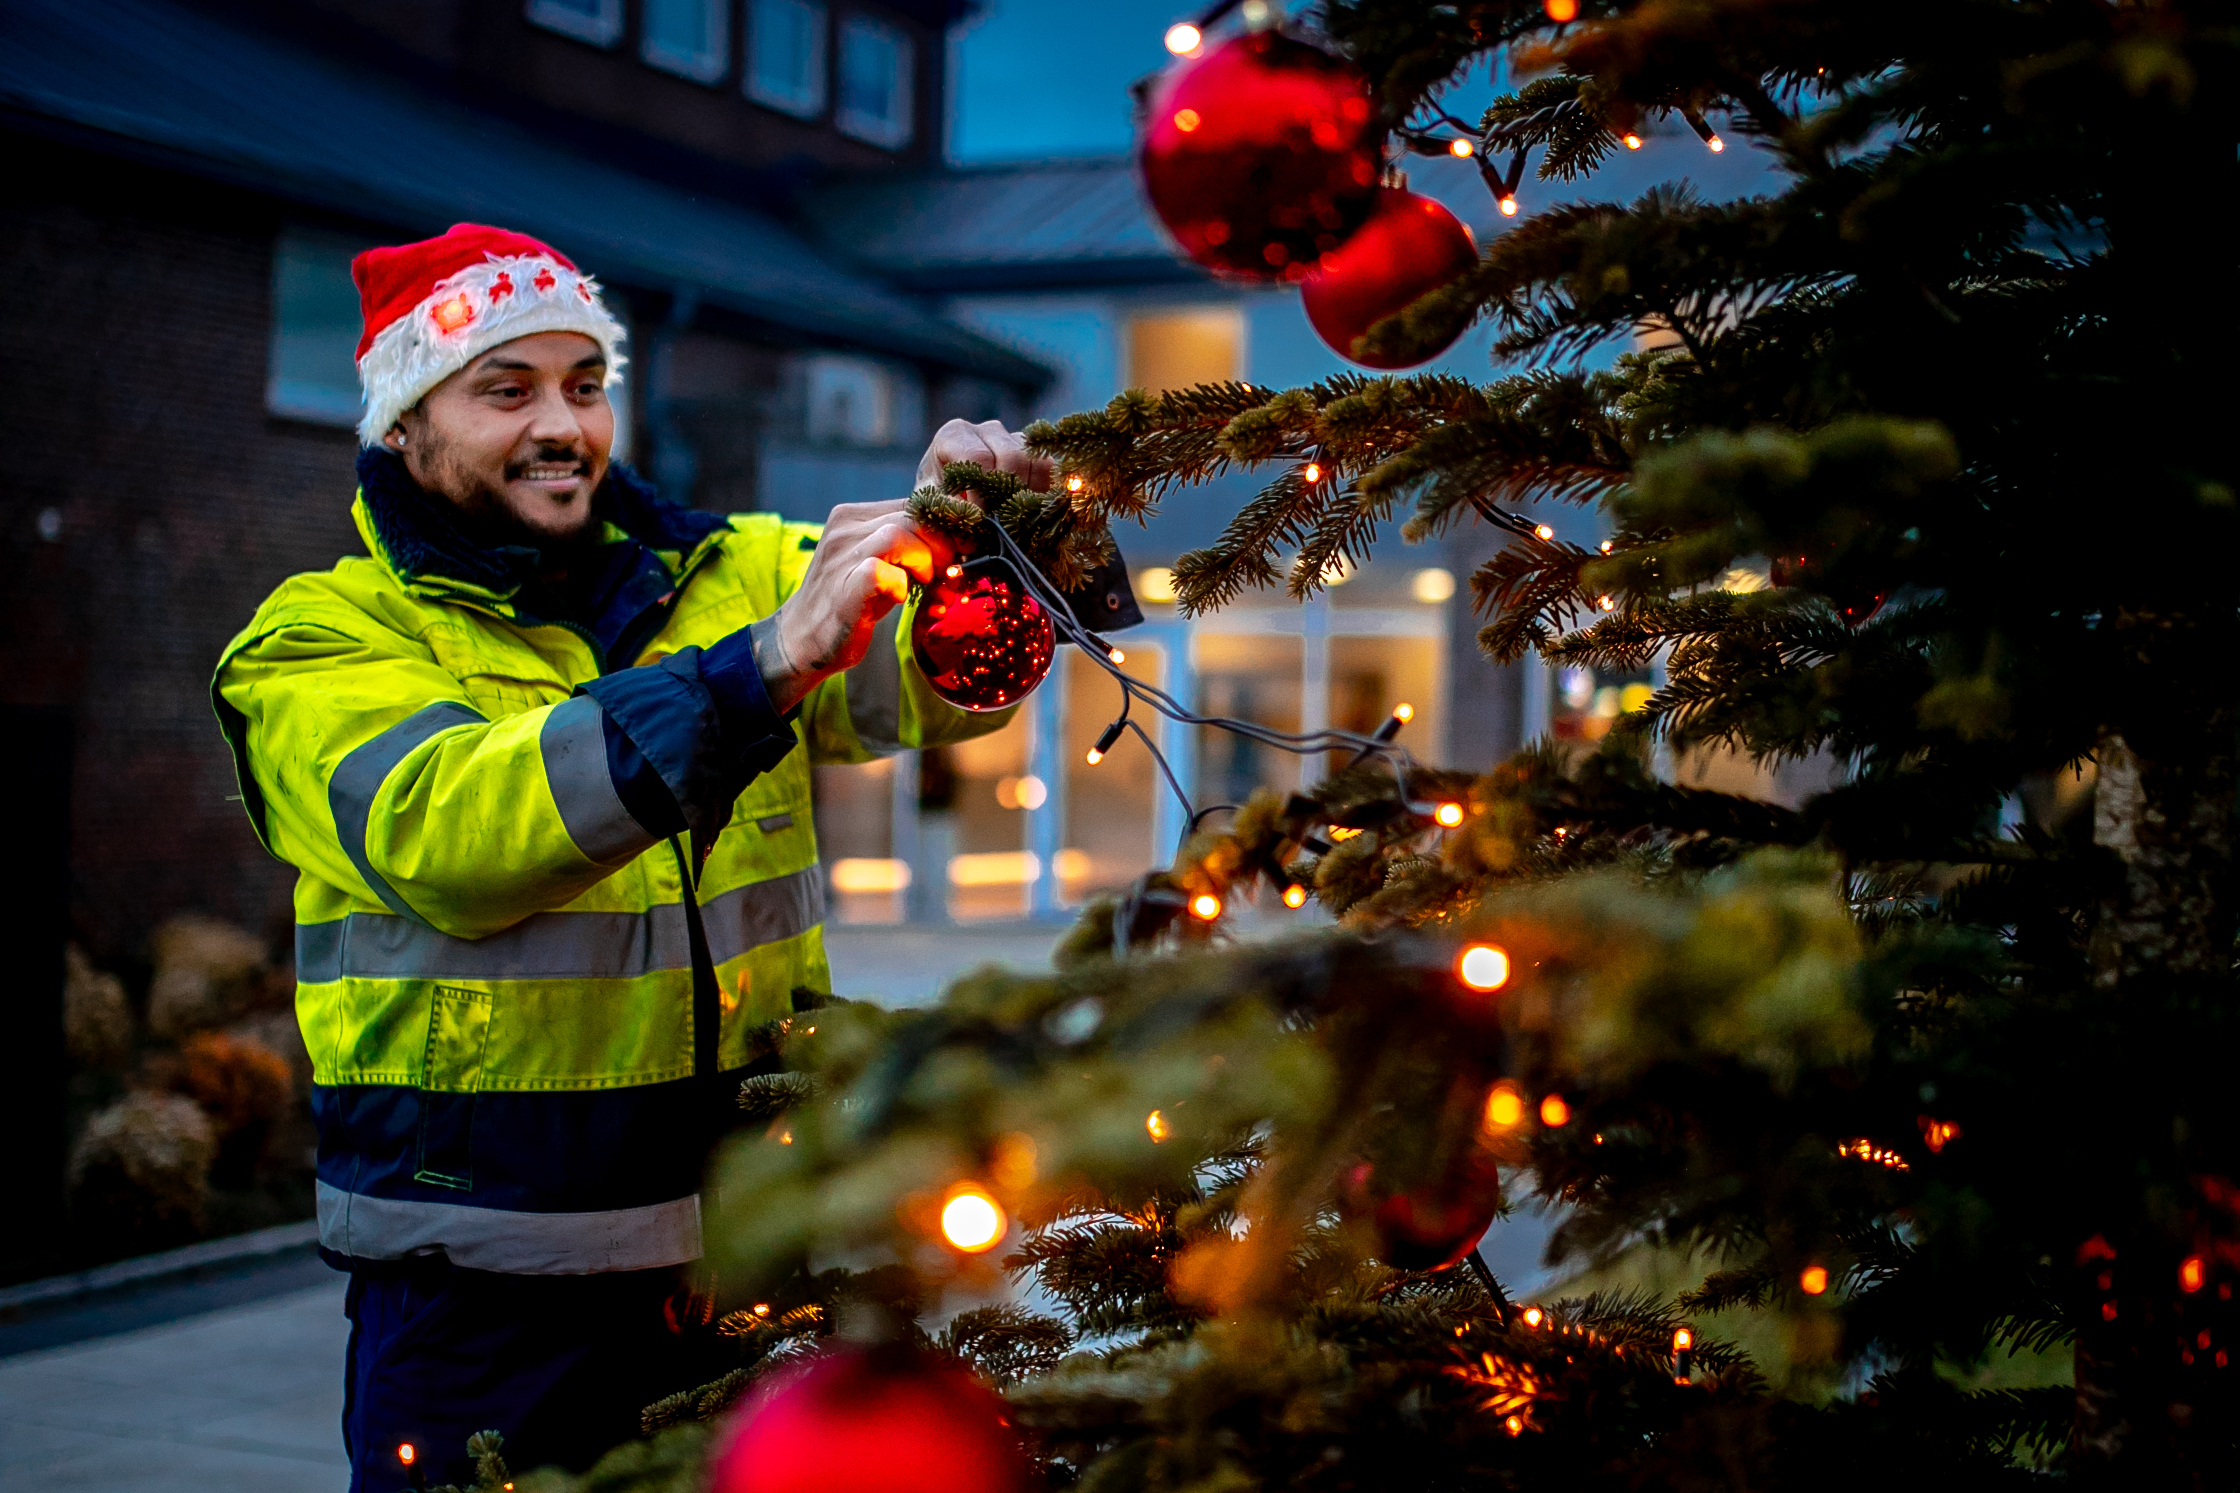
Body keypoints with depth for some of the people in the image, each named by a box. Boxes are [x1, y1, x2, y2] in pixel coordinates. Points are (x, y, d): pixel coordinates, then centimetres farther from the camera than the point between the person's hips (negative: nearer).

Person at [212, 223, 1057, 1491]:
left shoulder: (732, 575, 7)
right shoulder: (324, 640, -3)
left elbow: (934, 677, -5)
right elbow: (440, 829, -23)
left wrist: (976, 555, -28)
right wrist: (764, 668, -33)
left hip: (752, 1249, 3)